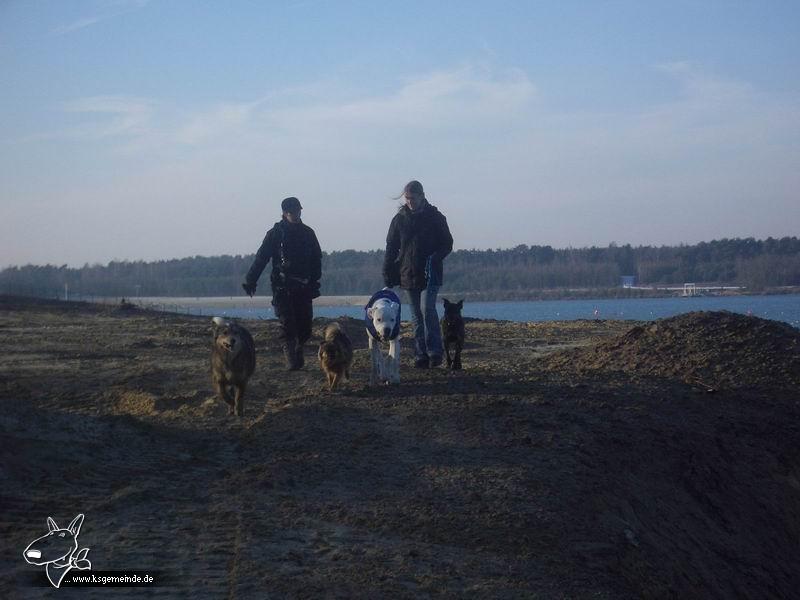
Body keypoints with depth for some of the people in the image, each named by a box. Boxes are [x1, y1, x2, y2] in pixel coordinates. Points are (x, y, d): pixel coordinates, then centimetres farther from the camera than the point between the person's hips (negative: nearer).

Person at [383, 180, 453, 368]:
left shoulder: (435, 217, 0)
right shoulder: (399, 219, 8)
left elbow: (447, 244, 2)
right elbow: (391, 248, 11)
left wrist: (434, 258, -16)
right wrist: (388, 273, 1)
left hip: (430, 275, -4)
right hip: (409, 275, 4)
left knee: (427, 308, -19)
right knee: (417, 316, 6)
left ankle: (434, 351, -13)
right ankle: (421, 356, 10)